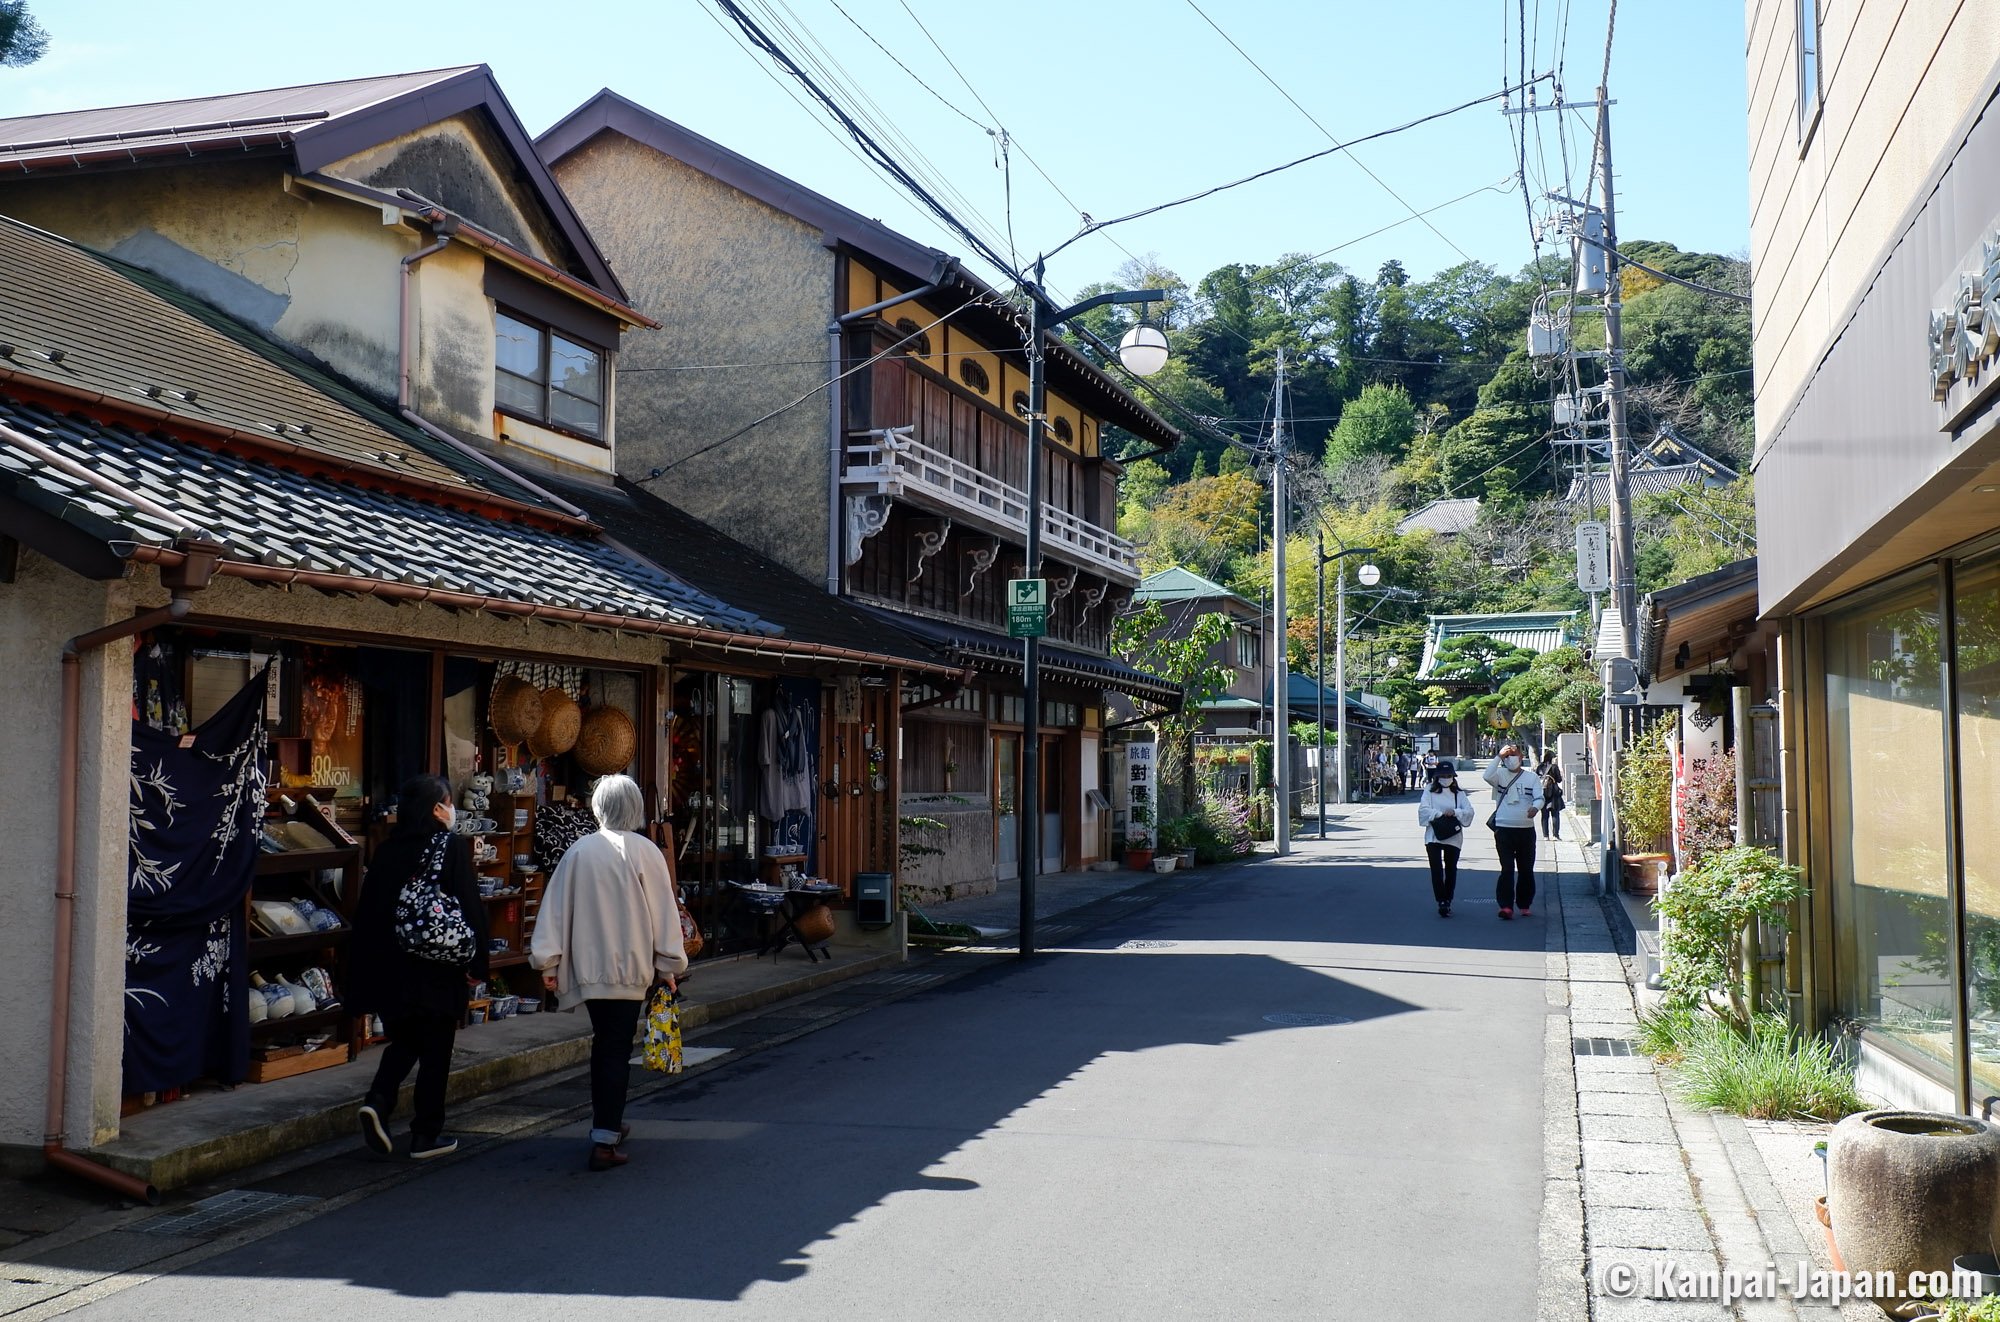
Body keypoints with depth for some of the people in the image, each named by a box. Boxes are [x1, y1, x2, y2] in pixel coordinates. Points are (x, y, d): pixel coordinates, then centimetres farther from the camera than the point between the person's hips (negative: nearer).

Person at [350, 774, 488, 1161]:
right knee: (435, 1052, 7)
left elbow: (367, 911, 6)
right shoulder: (453, 847, -10)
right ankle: (426, 1135, 11)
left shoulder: (386, 850, 3)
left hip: (390, 970, 4)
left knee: (403, 1041, 21)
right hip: (439, 970, -4)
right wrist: (475, 964, -6)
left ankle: (378, 1100, -2)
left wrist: (366, 970, 13)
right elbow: (471, 908, -14)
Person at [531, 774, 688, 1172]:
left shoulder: (579, 851, 1)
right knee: (617, 1050, 0)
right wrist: (669, 964, 6)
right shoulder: (645, 852, -7)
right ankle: (604, 1141, -5)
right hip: (629, 967, -3)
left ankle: (606, 1123, 29)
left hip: (587, 964, 3)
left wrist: (548, 960, 9)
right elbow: (663, 912, -3)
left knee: (604, 1045, 19)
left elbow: (557, 906, 3)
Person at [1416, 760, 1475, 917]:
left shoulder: (1459, 794, 8)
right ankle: (1442, 902, -12)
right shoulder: (1430, 791, 3)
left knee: (1451, 870, 9)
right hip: (1433, 837, -2)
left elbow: (1469, 812, -2)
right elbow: (1423, 809, -9)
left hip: (1453, 837, 2)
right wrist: (1441, 814, -17)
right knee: (1436, 870, -11)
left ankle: (1448, 901, 20)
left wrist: (1455, 812, -19)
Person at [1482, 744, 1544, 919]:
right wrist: (1499, 757, -18)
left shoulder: (1531, 776, 7)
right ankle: (1506, 905, -10)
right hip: (1504, 829, -2)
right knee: (1507, 869, -8)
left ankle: (1525, 904, 21)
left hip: (1526, 829, 2)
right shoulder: (1500, 774, 4)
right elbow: (1487, 776, -18)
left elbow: (1539, 797, -2)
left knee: (1526, 870, 9)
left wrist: (1535, 807, -24)